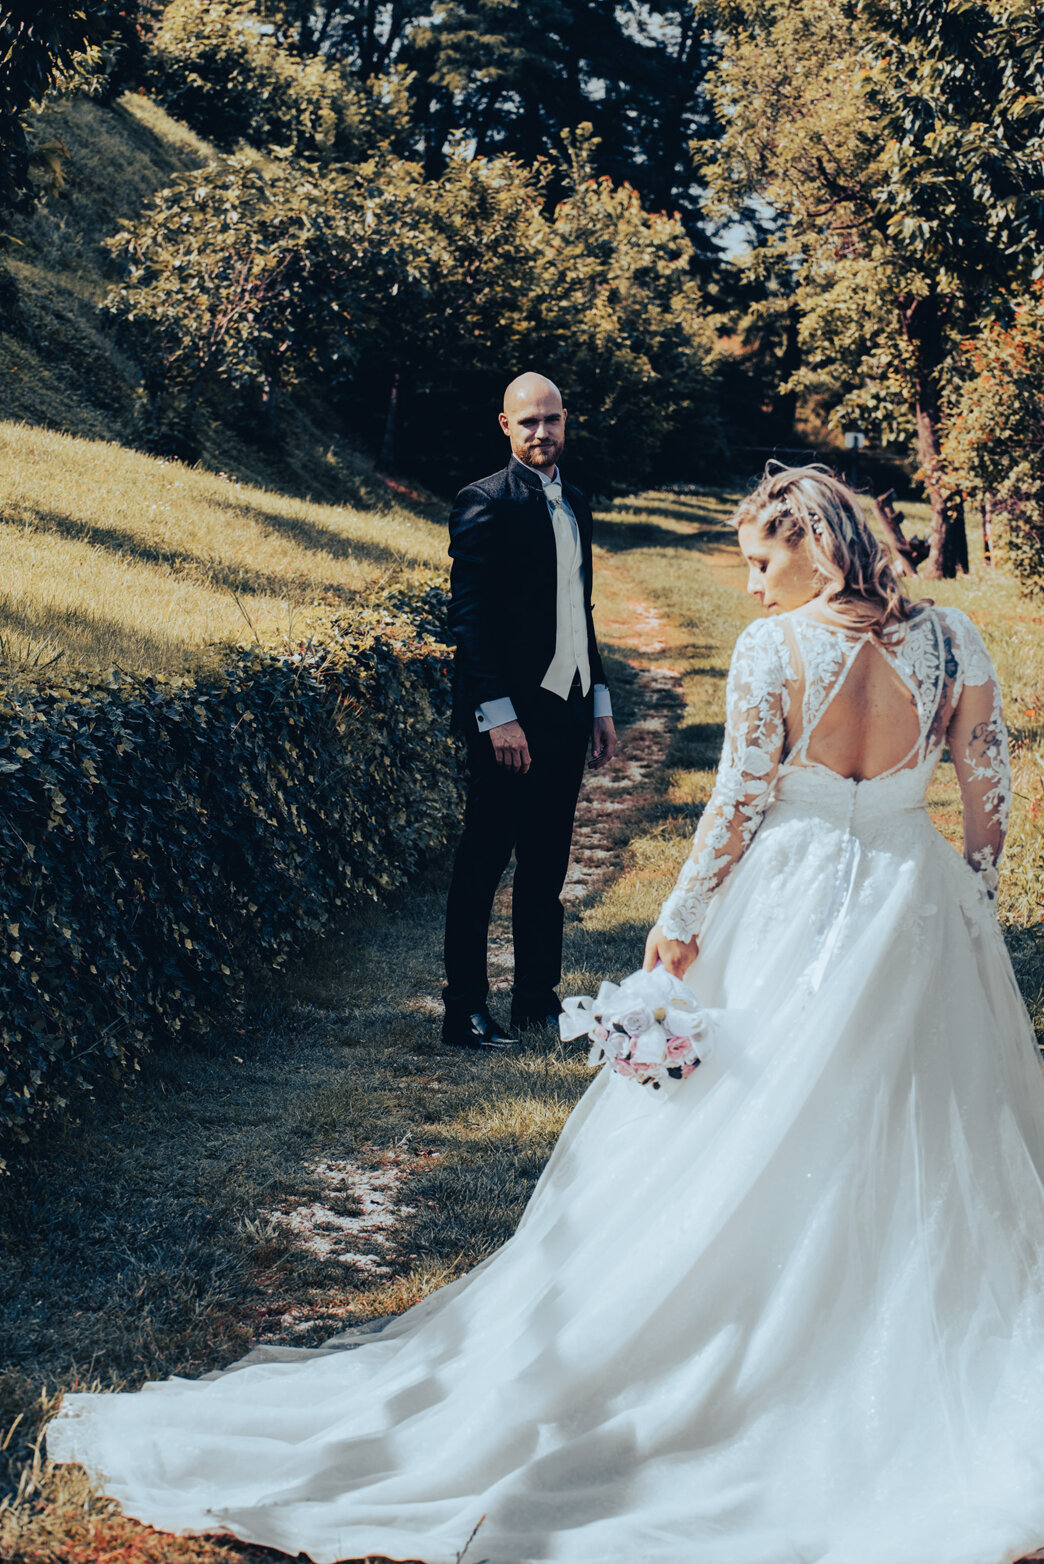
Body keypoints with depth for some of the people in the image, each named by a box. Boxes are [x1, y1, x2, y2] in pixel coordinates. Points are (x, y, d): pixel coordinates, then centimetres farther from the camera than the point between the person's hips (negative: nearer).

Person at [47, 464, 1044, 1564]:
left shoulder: (773, 648, -13)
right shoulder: (950, 639, -3)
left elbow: (741, 803, -12)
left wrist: (681, 921, -1)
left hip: (790, 911, -3)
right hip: (920, 913, 3)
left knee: (747, 1137, 7)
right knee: (929, 1160, 14)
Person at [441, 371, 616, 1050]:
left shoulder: (575, 504, 16)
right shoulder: (485, 503, -9)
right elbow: (468, 614, -14)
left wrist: (601, 700, 18)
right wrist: (497, 714, -20)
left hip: (567, 709, 7)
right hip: (511, 716, -7)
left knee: (546, 865, 14)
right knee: (483, 864, 0)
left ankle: (538, 996, 24)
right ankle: (466, 1011, 7)